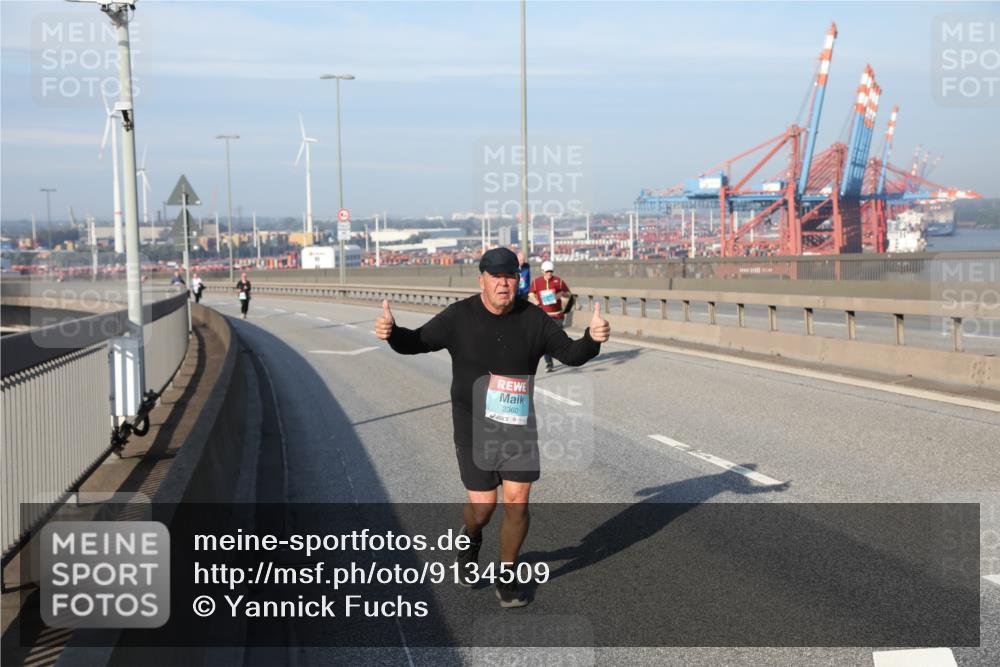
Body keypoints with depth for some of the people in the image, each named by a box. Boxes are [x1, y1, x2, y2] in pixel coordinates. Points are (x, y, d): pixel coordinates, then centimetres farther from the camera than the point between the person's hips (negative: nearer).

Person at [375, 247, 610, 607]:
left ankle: (506, 576, 19)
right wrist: (392, 332, -29)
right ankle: (471, 539, 38)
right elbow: (416, 342, -7)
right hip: (473, 428, -2)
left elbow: (571, 354, -4)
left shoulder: (533, 319, -3)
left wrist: (592, 339, -25)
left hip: (518, 425, 2)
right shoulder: (458, 317, -8)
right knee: (482, 506, -1)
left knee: (518, 502, -3)